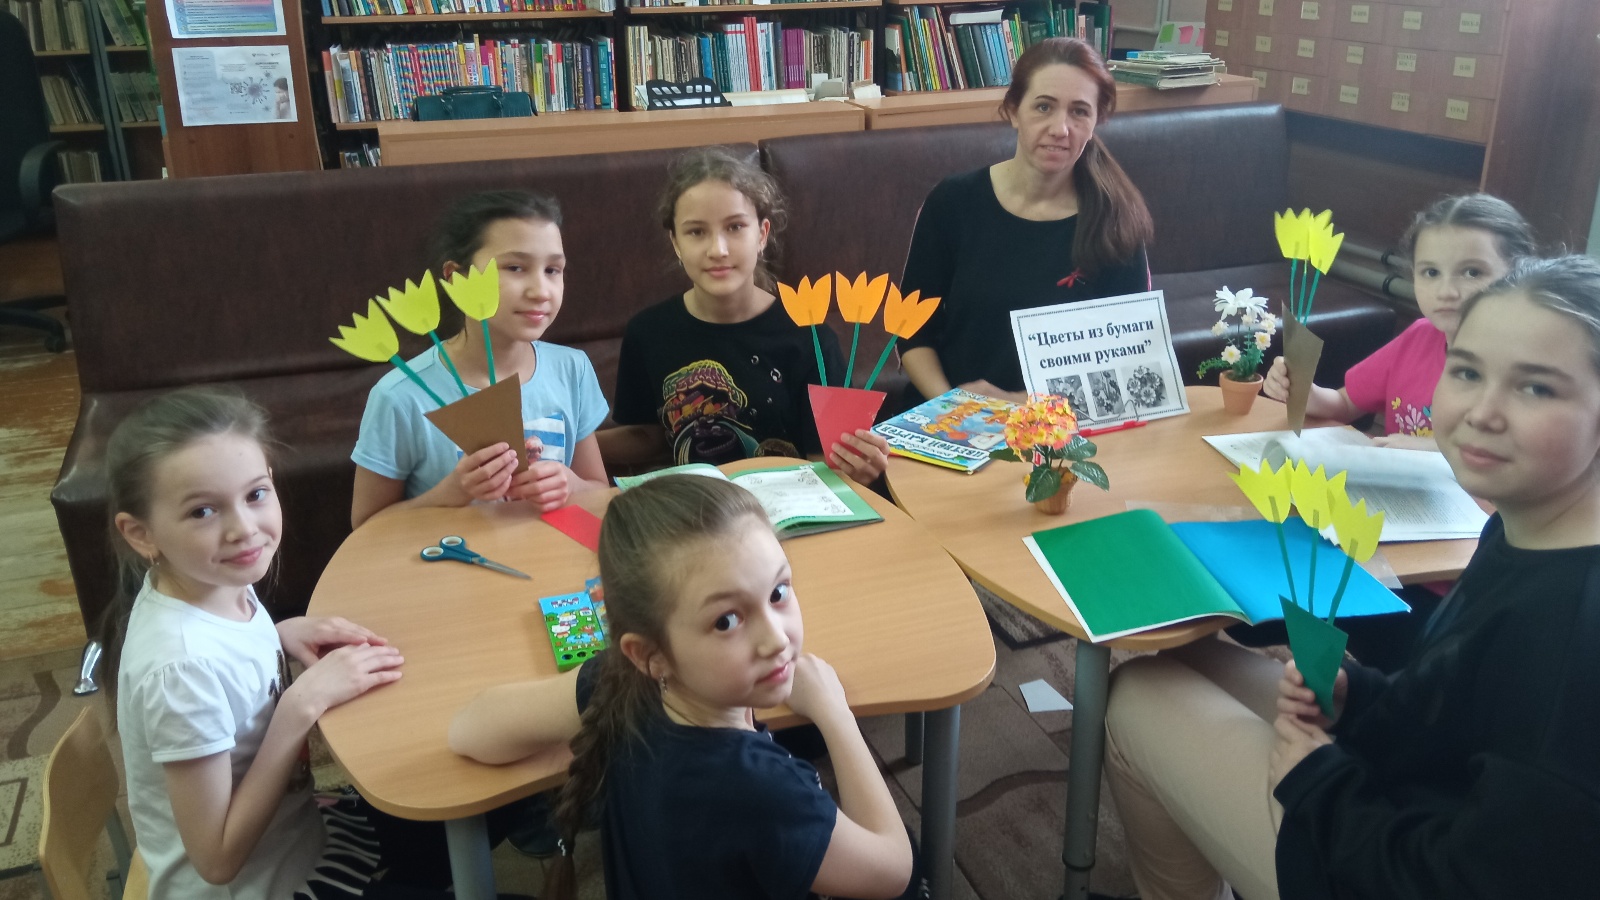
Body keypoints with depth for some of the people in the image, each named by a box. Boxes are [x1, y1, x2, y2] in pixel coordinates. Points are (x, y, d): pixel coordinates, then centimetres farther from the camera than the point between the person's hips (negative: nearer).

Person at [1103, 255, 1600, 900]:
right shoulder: (1522, 532, -4)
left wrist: (1316, 783, -14)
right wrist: (1354, 695, -6)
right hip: (1411, 795, 8)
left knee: (1141, 697, 0)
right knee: (1186, 661, 14)